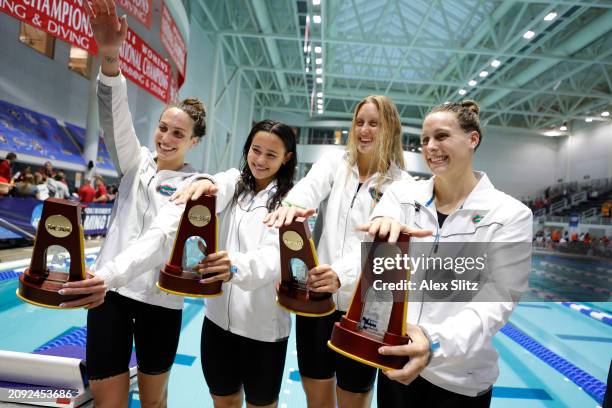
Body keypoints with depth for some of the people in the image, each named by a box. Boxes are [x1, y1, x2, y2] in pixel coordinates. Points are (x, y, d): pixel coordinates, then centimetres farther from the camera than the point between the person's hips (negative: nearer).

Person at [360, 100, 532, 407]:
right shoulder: (401, 194, -2)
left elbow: (497, 300, -15)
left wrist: (436, 342, -32)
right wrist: (383, 227, -40)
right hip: (394, 361, 2)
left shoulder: (510, 214, -8)